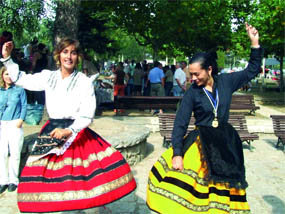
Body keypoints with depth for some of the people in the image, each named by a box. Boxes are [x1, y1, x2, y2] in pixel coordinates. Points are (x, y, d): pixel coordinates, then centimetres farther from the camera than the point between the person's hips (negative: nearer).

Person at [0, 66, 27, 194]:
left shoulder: (19, 89, 3)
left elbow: (24, 106, 2)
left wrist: (21, 120, -10)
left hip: (15, 125, -2)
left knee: (15, 153, 1)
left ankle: (13, 180, 14)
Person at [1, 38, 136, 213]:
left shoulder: (85, 82, -7)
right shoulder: (48, 77, 6)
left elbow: (87, 115, -11)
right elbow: (20, 79, 18)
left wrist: (69, 131, -24)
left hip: (76, 134, -4)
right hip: (51, 133, 4)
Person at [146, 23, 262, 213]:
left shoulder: (226, 82, -1)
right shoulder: (192, 92, -8)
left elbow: (252, 71, 12)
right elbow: (180, 123, -11)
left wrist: (255, 44, 3)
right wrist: (177, 153, -20)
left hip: (226, 143, 2)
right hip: (201, 142, -2)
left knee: (223, 187, 8)